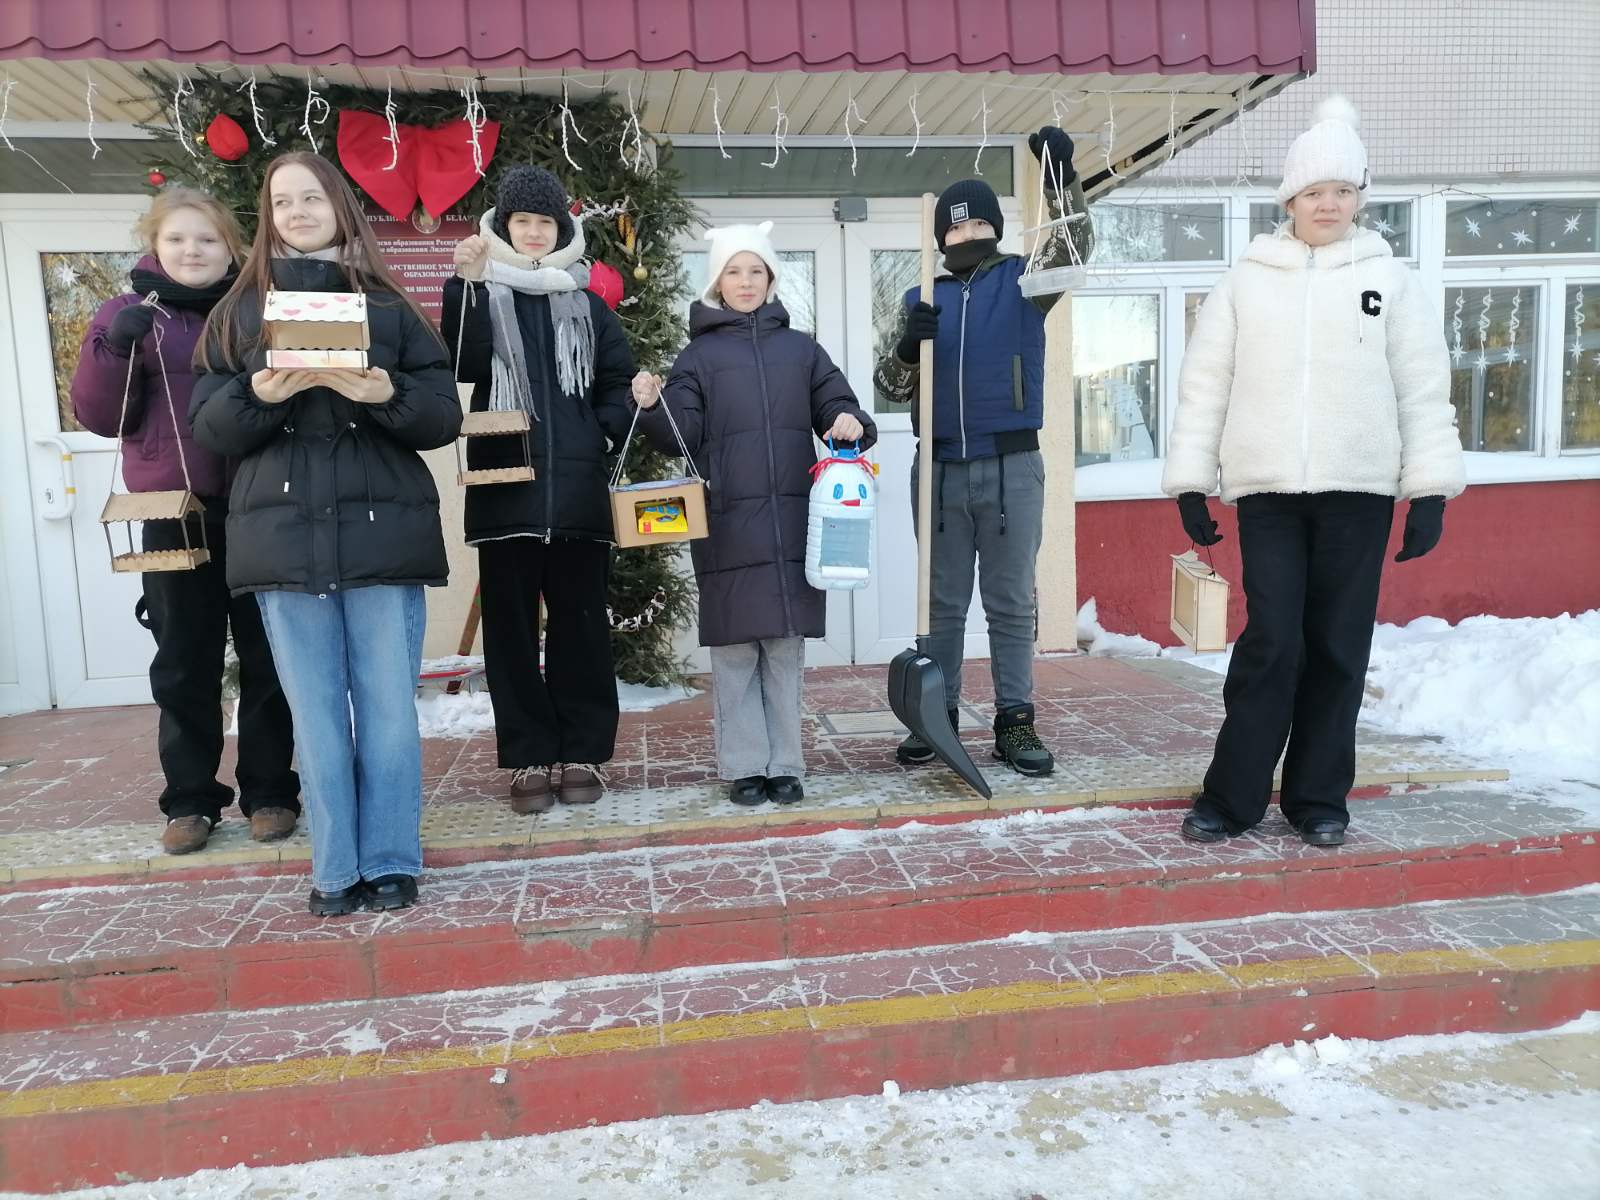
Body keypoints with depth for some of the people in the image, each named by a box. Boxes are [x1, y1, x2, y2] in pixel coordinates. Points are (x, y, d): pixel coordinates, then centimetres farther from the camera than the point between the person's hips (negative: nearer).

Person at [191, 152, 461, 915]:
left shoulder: (389, 308, 10)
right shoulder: (238, 313, 13)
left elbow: (445, 419, 4)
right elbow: (209, 428, 7)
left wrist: (387, 394, -16)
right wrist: (258, 394, -13)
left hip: (381, 531, -1)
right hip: (284, 535, 1)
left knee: (388, 707, 1)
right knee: (315, 712, 4)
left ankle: (390, 862, 12)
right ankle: (336, 869, 13)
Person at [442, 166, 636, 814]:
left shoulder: (587, 304, 16)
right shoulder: (482, 294, 11)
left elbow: (618, 384, 13)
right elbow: (464, 366, -8)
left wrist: (602, 435, -5)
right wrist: (467, 285, -16)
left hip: (578, 489, 1)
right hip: (504, 487, -1)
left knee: (580, 622, 3)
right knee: (511, 624, 2)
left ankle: (582, 753, 12)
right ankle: (528, 758, 10)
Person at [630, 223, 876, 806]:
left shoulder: (801, 349, 15)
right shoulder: (699, 354, 9)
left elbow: (837, 407, 14)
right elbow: (682, 436, 1)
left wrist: (852, 424, -8)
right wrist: (653, 407, -19)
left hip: (792, 522, 2)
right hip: (726, 525, -1)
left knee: (786, 647, 5)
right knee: (734, 648, 1)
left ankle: (784, 764, 14)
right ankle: (745, 766, 11)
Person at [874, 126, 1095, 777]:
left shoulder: (1021, 281, 6)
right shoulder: (923, 297, 11)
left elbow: (1072, 246, -12)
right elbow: (892, 385, 6)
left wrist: (1060, 175, -25)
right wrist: (908, 343, -14)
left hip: (1011, 467, -2)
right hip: (941, 470, 2)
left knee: (1012, 602, 4)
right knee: (942, 603, 9)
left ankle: (1015, 721, 12)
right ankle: (938, 716, 18)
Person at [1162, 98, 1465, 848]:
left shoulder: (1390, 281, 8)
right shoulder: (1245, 282, 7)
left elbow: (1424, 391, 4)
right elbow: (1203, 387, 5)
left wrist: (1431, 491, -2)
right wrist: (1189, 483, 0)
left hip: (1358, 491, 1)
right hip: (1267, 491, -1)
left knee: (1339, 648, 5)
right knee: (1272, 642, -6)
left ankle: (1318, 798, 17)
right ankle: (1232, 795, 5)